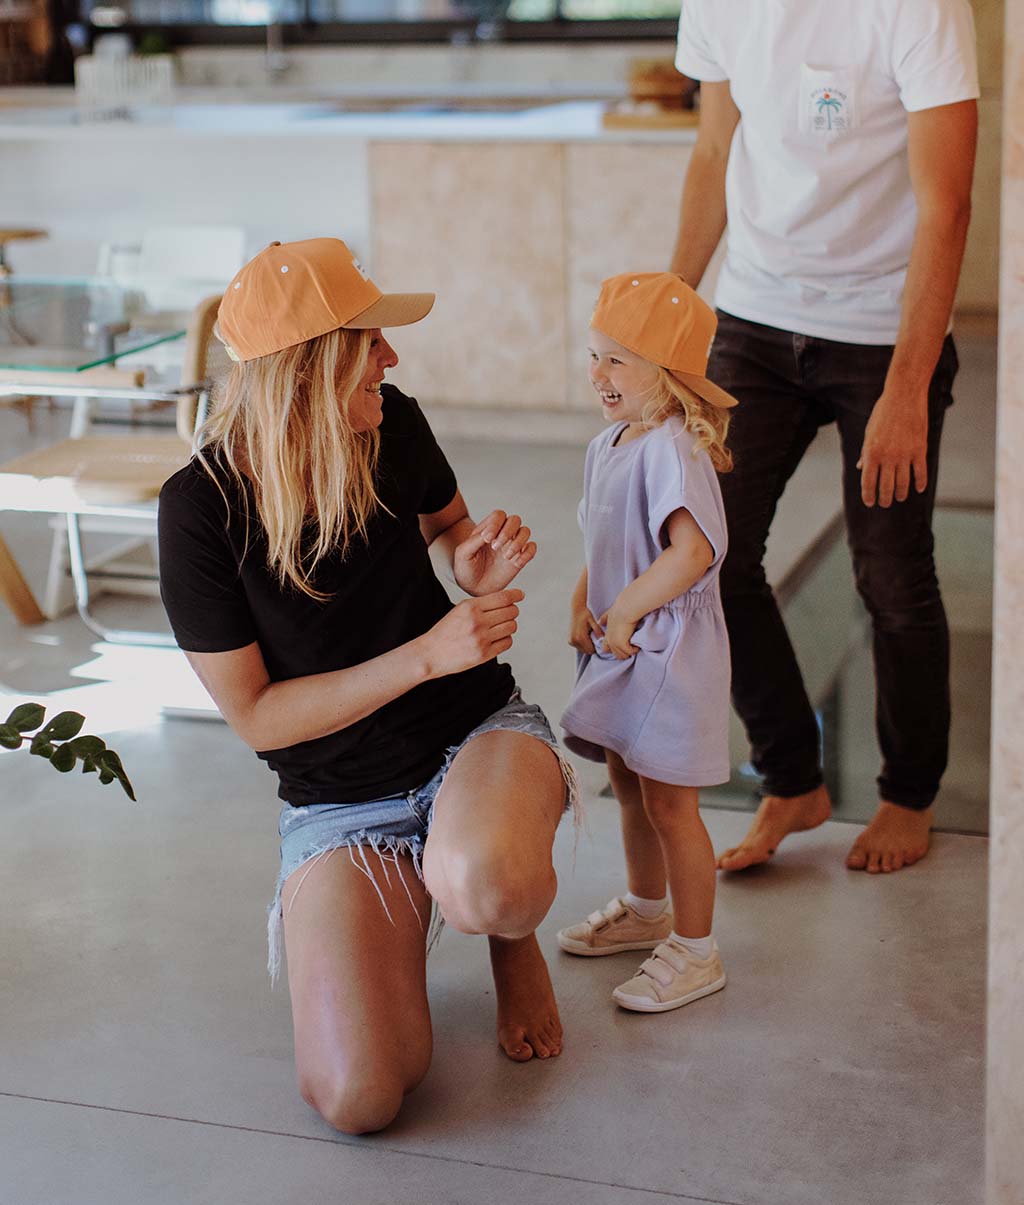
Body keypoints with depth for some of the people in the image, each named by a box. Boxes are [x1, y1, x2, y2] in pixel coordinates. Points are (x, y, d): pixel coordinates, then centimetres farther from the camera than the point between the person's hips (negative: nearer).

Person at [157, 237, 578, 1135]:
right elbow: (257, 717, -15)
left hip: (479, 730, 1)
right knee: (356, 1097, -19)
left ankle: (515, 936, 2)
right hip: (341, 801, -1)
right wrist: (427, 655, -24)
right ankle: (404, 904, 13)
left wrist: (478, 566, -9)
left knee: (488, 889, -39)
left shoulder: (393, 427, -8)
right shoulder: (202, 506, -18)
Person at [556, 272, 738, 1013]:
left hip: (670, 649, -9)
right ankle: (645, 912, 43)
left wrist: (622, 614, -23)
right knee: (629, 788, 22)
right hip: (620, 647, 9)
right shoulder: (608, 445, 7)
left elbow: (693, 552, -33)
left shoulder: (672, 451, -22)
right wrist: (582, 606, 4)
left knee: (668, 803, 0)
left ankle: (695, 952, 14)